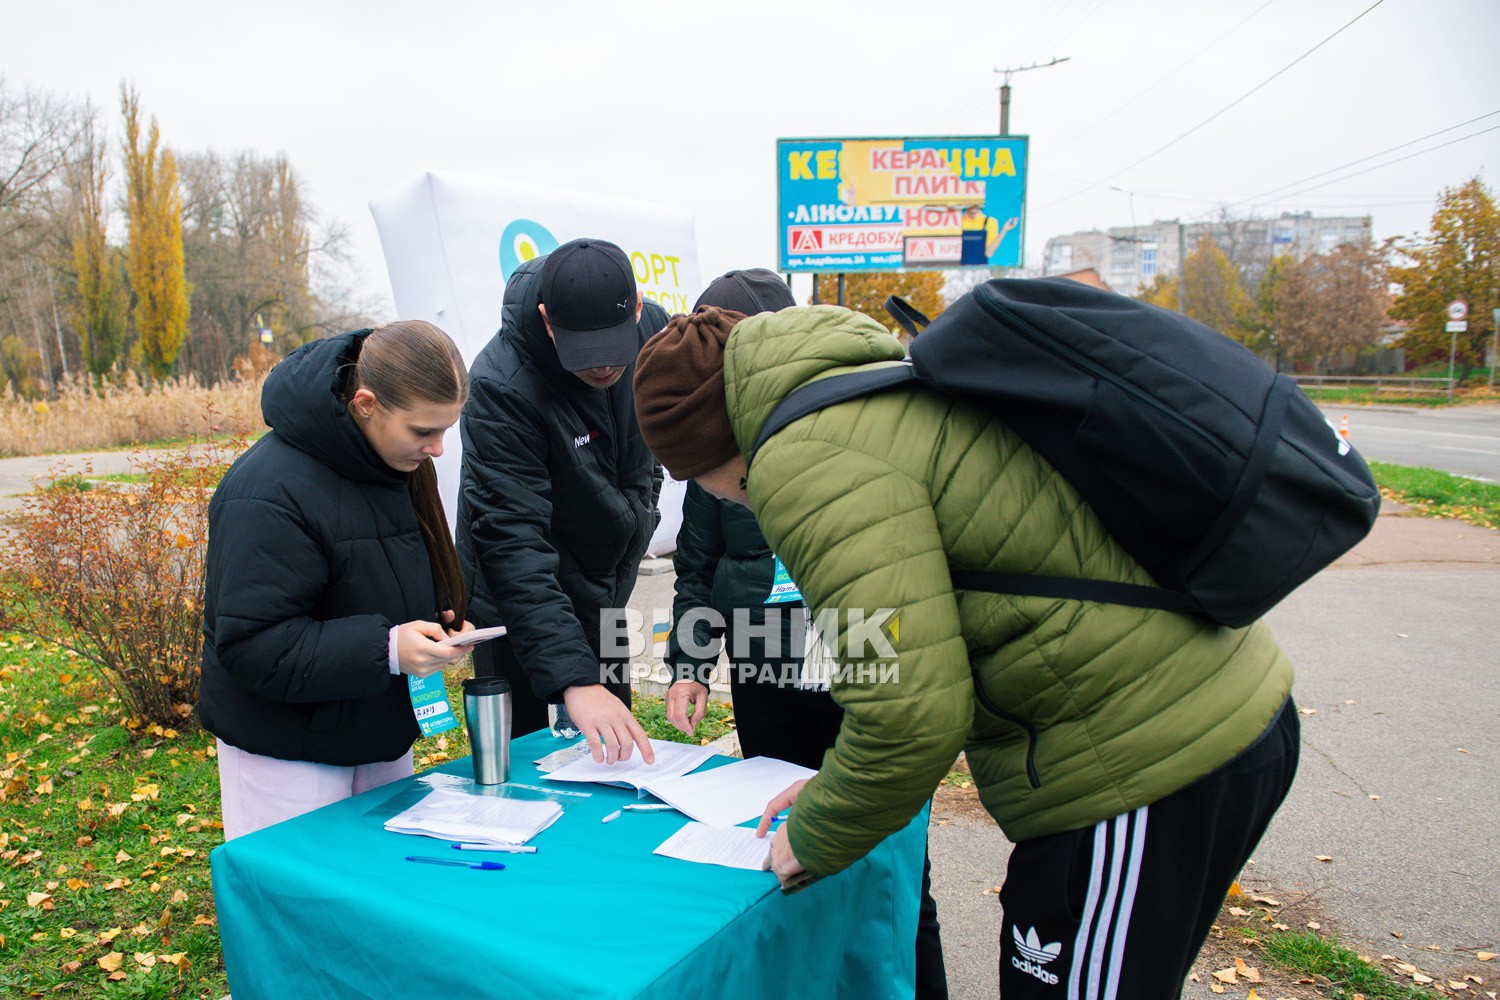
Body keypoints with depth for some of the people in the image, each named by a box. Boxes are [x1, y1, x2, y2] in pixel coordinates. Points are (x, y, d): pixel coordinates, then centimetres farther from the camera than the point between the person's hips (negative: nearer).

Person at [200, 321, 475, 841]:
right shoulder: (267, 494, -24)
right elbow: (252, 643, -25)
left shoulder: (401, 465, 1)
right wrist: (385, 650, -33)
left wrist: (440, 623, -5)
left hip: (382, 739, 8)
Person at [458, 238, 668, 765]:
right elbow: (513, 544, -35)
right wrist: (572, 678, -42)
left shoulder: (653, 327, -12)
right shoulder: (501, 387, -30)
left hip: (604, 596, 6)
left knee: (617, 755, 17)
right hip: (521, 606, -5)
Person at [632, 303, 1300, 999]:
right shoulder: (885, 396, 14)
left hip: (1150, 761, -10)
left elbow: (912, 715, -22)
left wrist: (814, 842, -3)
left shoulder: (808, 460, -19)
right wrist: (832, 787, 18)